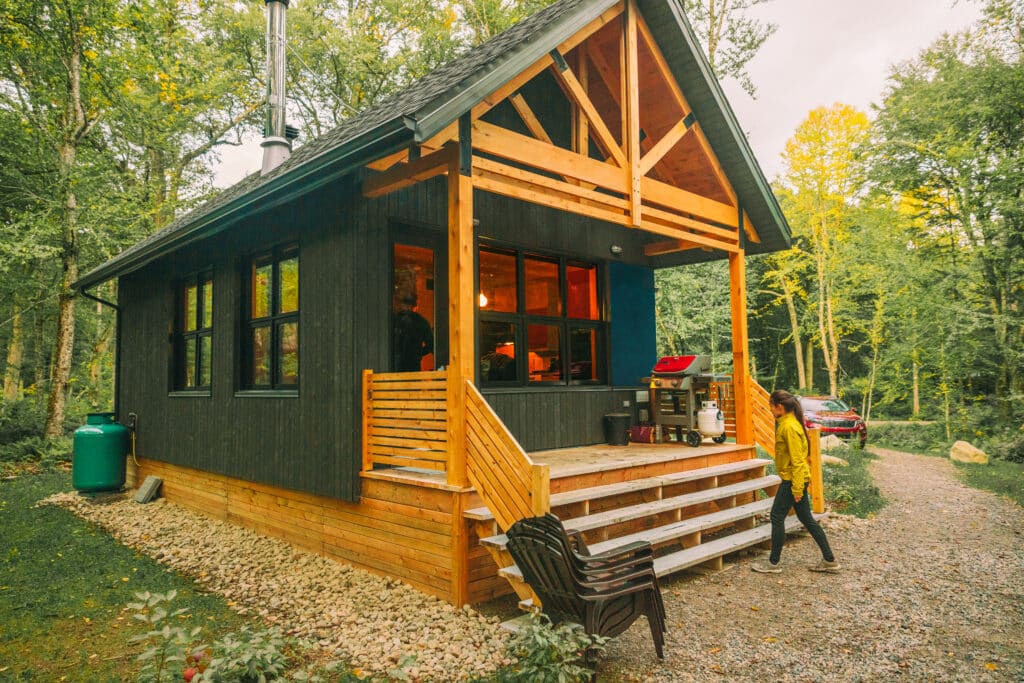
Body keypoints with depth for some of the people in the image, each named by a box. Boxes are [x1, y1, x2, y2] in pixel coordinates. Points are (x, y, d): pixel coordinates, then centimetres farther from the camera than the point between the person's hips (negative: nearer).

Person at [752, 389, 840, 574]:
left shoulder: (789, 427, -20)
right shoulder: (786, 423, 11)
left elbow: (797, 460, -22)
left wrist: (797, 489, -20)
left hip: (793, 480, -10)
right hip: (796, 479, 10)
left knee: (777, 517, 0)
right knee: (806, 519, 15)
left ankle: (773, 564, 9)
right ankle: (829, 560, 21)